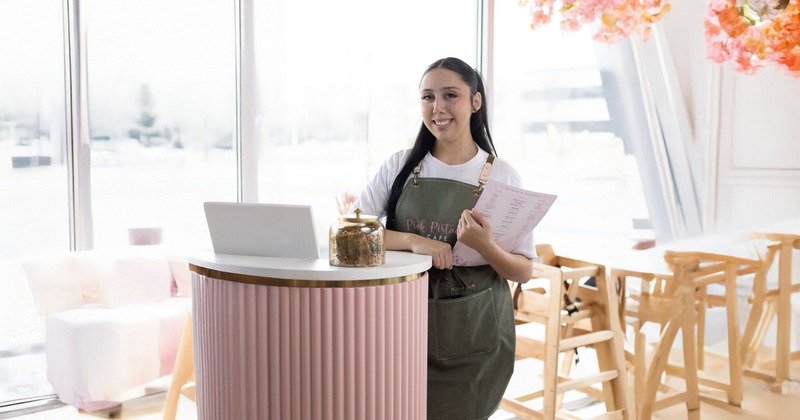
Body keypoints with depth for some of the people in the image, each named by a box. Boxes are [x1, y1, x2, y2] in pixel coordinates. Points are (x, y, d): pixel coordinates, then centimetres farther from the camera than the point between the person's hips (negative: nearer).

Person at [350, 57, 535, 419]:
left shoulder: (502, 175, -2)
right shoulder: (401, 165, 1)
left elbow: (523, 272, -2)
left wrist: (485, 247, -22)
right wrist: (413, 241, -21)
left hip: (474, 334, -1)